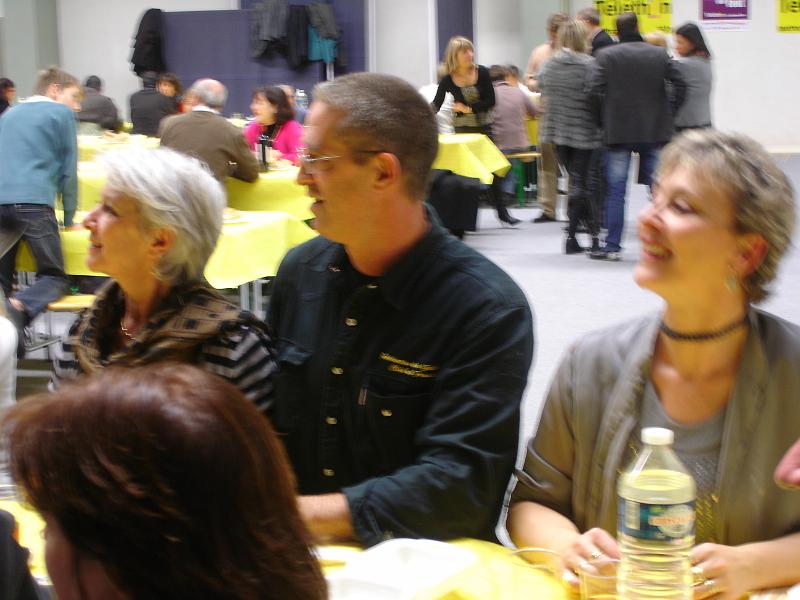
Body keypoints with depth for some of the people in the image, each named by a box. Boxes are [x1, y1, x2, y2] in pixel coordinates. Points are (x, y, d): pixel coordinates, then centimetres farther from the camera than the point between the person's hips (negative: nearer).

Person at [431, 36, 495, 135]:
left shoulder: (482, 72, -6)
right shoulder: (447, 80, -6)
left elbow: (490, 101, -5)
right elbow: (436, 104, -6)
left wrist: (468, 109, -14)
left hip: (484, 127, 0)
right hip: (461, 129, 0)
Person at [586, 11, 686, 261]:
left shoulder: (606, 55, -4)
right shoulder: (659, 54, 5)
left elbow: (593, 90, -12)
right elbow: (680, 85, 1)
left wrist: (602, 119, 1)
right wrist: (668, 110, 11)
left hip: (618, 131, -2)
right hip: (655, 130, 2)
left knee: (615, 191, 3)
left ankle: (612, 246, 3)